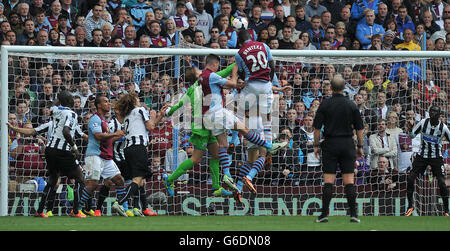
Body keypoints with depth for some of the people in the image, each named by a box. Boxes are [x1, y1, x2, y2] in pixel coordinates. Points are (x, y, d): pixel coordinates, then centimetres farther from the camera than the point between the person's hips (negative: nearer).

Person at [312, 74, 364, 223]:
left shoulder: (325, 105, -3)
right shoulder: (351, 105, 1)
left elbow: (317, 128, -3)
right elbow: (359, 128, 3)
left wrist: (316, 145, 7)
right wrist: (360, 146, 12)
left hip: (330, 144, -1)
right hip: (347, 144, 1)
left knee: (328, 180, 0)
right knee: (349, 180, 2)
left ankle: (324, 214, -2)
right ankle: (353, 214, -2)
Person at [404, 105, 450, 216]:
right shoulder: (423, 122, -8)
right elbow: (412, 135, 1)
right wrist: (410, 128, -19)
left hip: (436, 157, -2)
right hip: (422, 155, 2)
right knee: (410, 178, -8)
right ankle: (411, 205, 11)